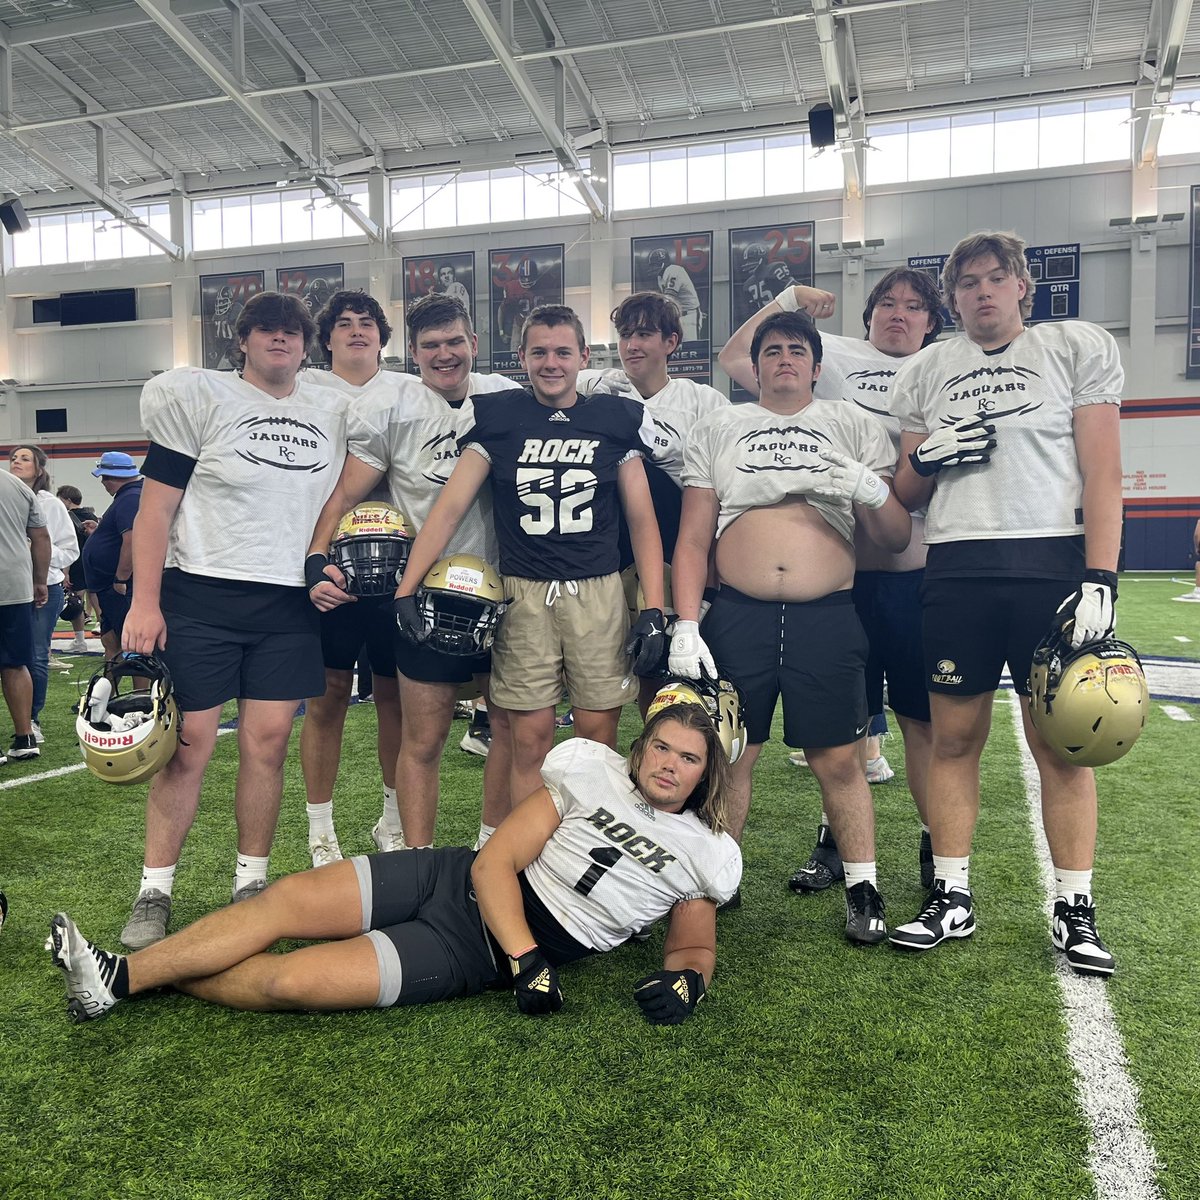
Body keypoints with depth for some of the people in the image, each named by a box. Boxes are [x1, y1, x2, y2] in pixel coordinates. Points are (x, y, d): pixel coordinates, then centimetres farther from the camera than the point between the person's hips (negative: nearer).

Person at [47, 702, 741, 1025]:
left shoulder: (704, 857, 2)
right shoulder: (595, 775, 2)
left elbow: (695, 950, 11)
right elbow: (494, 863, -3)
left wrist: (686, 982, -14)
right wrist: (527, 959, -16)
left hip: (476, 952, -3)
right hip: (460, 881, 3)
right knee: (285, 900, -12)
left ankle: (129, 981, 5)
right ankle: (118, 974, 5)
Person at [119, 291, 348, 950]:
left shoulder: (331, 411, 12)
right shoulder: (202, 396, 2)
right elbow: (156, 505, -1)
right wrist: (144, 602, -8)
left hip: (288, 606, 3)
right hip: (200, 598, -3)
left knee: (267, 742, 3)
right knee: (189, 742, -2)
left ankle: (251, 883, 16)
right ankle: (154, 891, 11)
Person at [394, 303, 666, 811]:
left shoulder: (617, 421, 6)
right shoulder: (496, 418, 4)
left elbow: (641, 520, 6)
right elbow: (449, 508, -1)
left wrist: (653, 608, -2)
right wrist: (405, 590, -9)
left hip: (599, 594, 1)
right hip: (524, 594, 0)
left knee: (599, 737, 5)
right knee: (530, 741, 3)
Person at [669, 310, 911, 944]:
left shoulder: (854, 427, 11)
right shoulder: (717, 430, 12)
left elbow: (897, 540, 7)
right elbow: (692, 540, 9)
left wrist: (872, 490, -13)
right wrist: (685, 625, -2)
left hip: (828, 618, 0)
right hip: (738, 616, 1)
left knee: (838, 760, 3)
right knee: (727, 754, 4)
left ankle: (863, 889, 20)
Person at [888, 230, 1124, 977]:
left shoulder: (1078, 347, 7)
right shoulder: (926, 372, 15)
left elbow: (1103, 472, -1)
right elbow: (905, 494, 17)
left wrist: (1101, 577, -11)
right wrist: (926, 460, -6)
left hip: (1052, 563, -2)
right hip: (957, 570, 3)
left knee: (1060, 742, 0)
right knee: (955, 737, 5)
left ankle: (1076, 909, 13)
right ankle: (952, 898, 15)